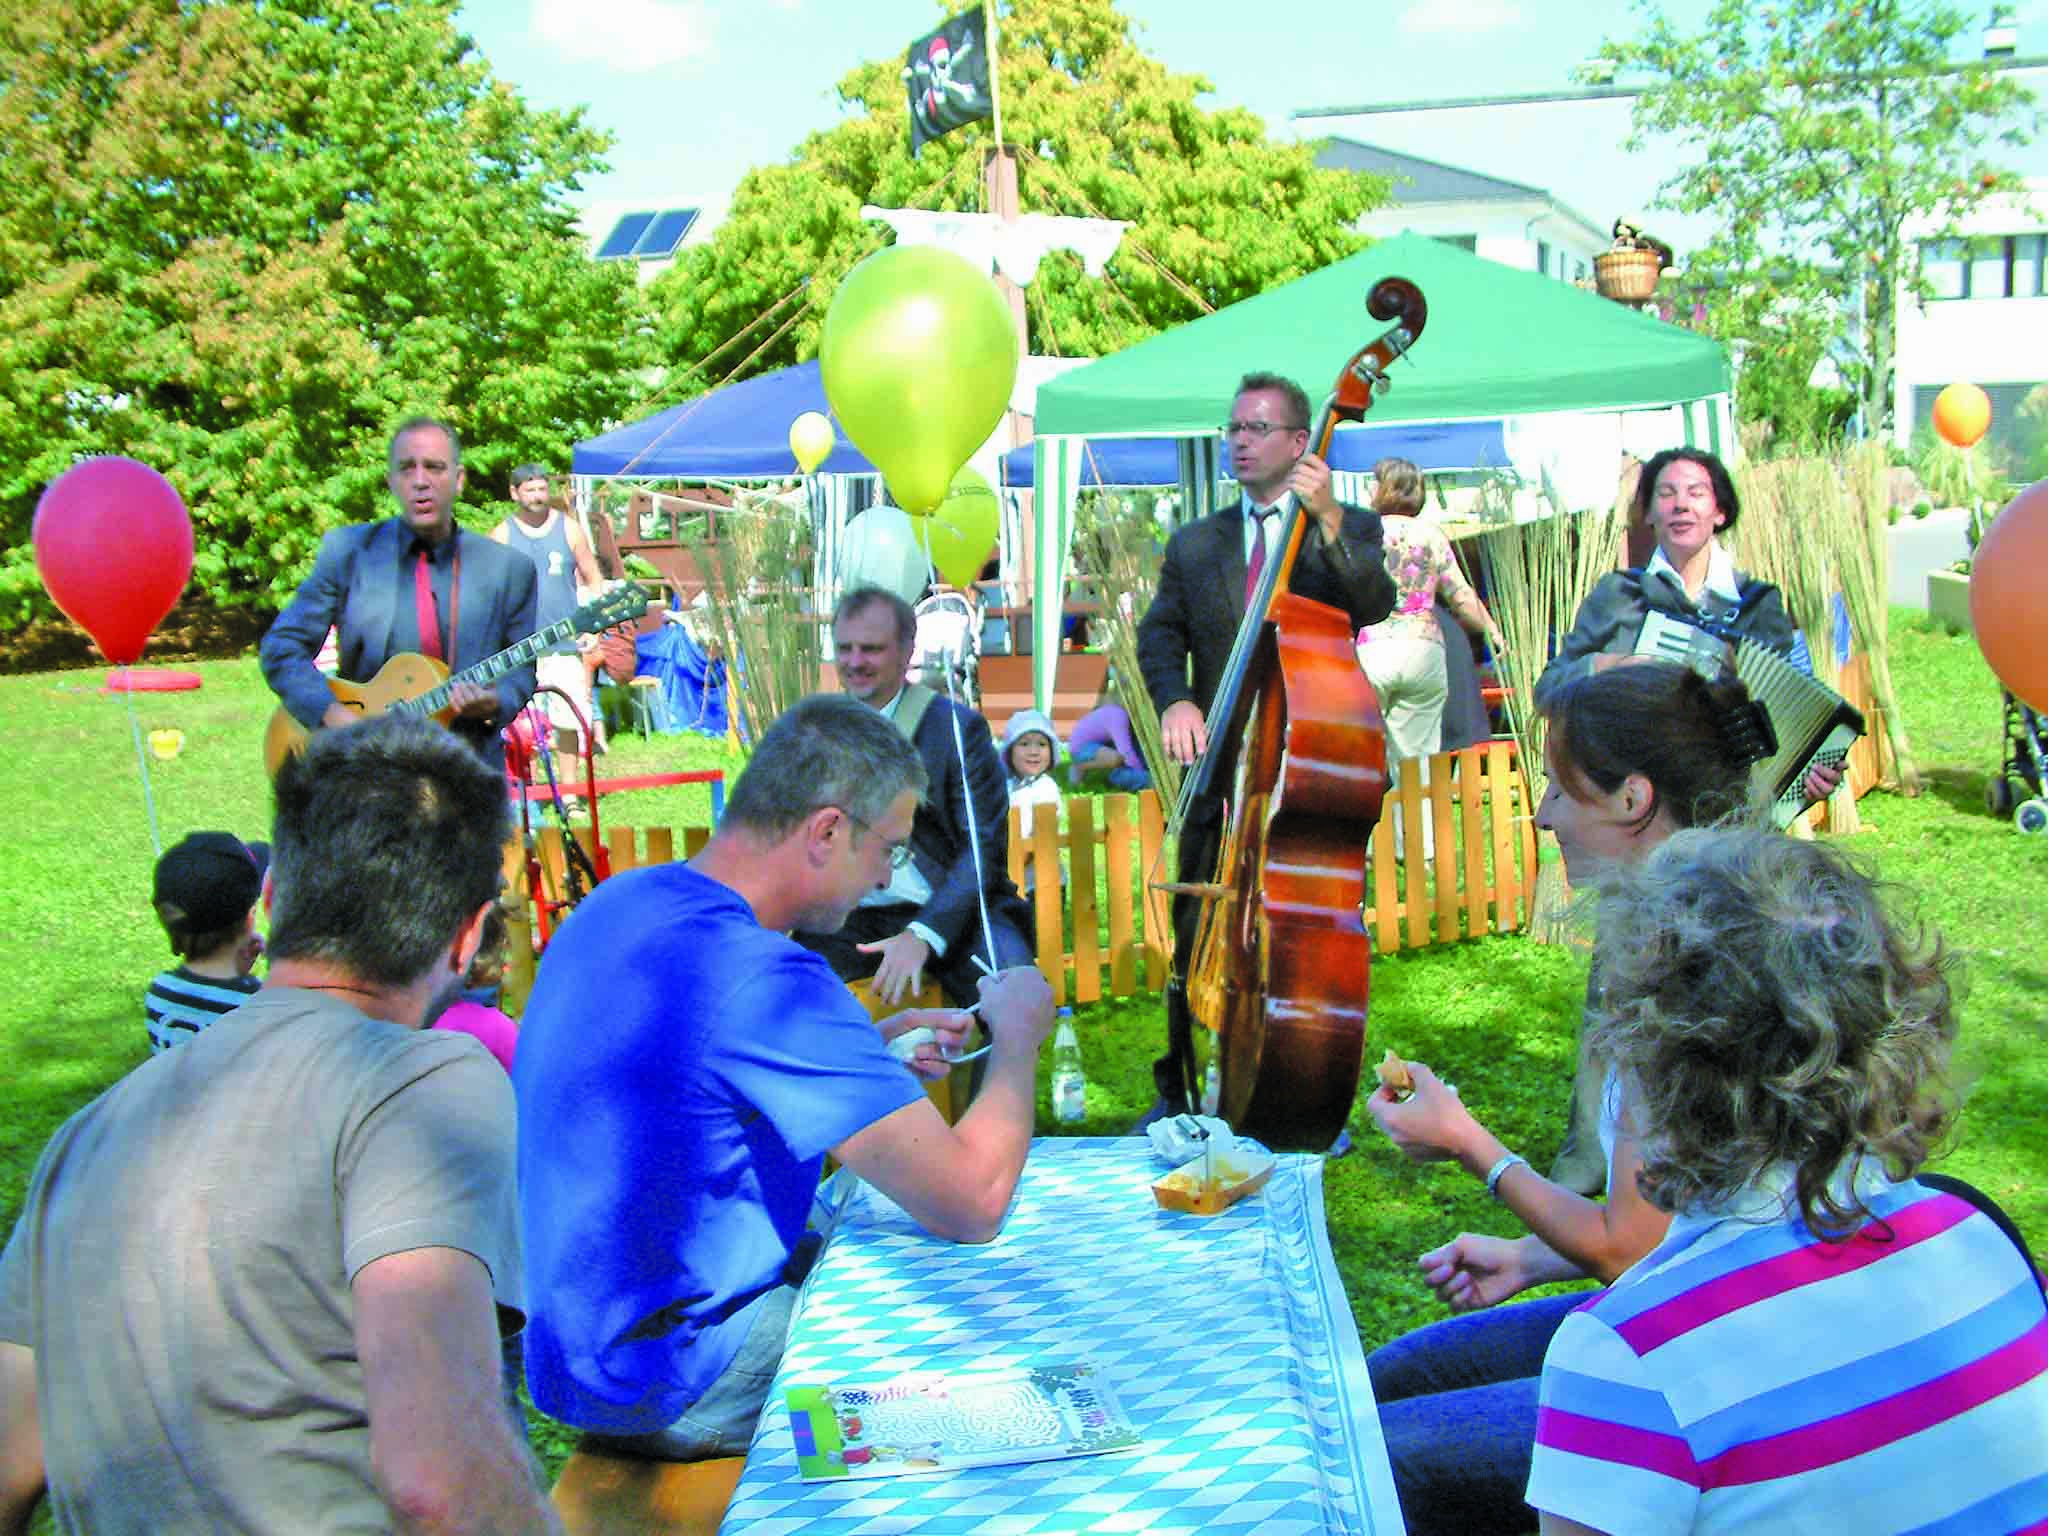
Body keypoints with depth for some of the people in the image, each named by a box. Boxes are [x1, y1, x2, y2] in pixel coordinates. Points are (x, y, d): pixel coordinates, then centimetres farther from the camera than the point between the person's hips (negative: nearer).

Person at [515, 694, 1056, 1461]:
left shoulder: (620, 903, 1)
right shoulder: (763, 978, -28)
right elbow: (972, 1202, -28)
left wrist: (877, 1045, 7)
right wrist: (1018, 1036, -10)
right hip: (662, 1387, -9)